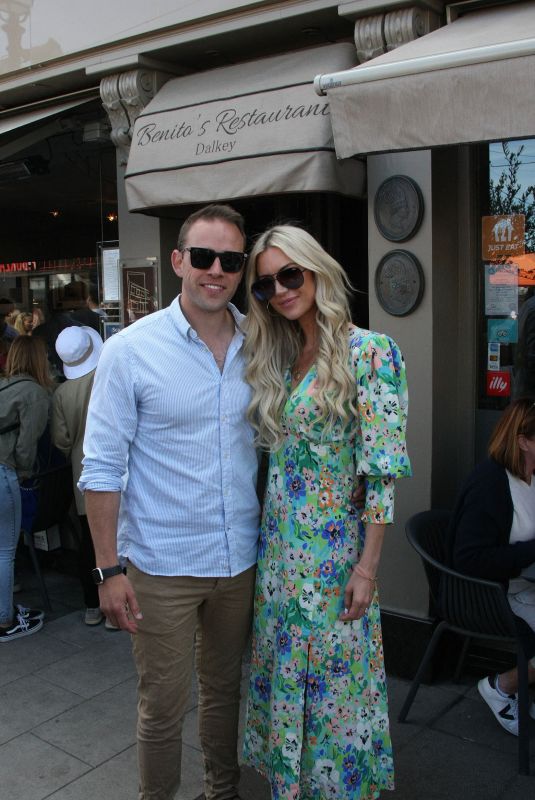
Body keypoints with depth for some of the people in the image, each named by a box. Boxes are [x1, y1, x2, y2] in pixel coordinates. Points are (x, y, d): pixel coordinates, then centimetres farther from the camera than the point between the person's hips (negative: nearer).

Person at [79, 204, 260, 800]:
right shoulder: (130, 350, -11)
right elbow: (102, 468, -9)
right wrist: (109, 569, -12)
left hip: (240, 559, 4)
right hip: (162, 565, -4)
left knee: (225, 690, 21)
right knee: (162, 706, 10)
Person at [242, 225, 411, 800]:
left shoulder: (370, 352, -13)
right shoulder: (277, 359, 8)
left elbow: (382, 468, -15)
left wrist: (367, 565, -16)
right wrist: (263, 533, 9)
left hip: (333, 551, -6)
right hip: (278, 548, 7)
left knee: (331, 676, 7)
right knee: (281, 669, 18)